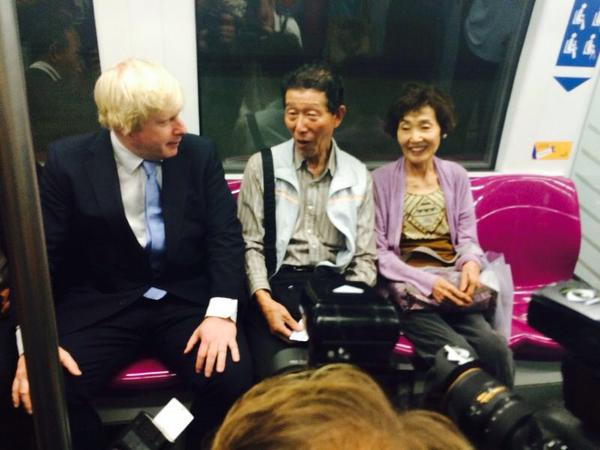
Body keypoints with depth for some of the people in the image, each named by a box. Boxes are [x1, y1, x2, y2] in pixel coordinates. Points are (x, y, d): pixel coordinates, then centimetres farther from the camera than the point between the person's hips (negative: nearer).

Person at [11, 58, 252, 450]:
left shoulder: (200, 153, -1)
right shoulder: (68, 160, -4)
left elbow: (226, 234, -4)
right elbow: (42, 252, -2)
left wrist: (222, 311, -19)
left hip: (188, 299, 1)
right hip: (102, 304, 0)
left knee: (234, 378, -22)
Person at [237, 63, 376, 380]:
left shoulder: (358, 175, 9)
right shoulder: (261, 166, 5)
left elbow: (365, 257, 8)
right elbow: (250, 245, 1)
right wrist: (265, 302, -15)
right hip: (277, 284, -1)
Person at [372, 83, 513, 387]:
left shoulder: (456, 176, 12)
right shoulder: (381, 180, -2)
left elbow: (467, 237, 10)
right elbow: (377, 253, -5)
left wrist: (471, 264, -13)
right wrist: (427, 281, -16)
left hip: (452, 285, 4)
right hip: (408, 290, -3)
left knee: (496, 348, -22)